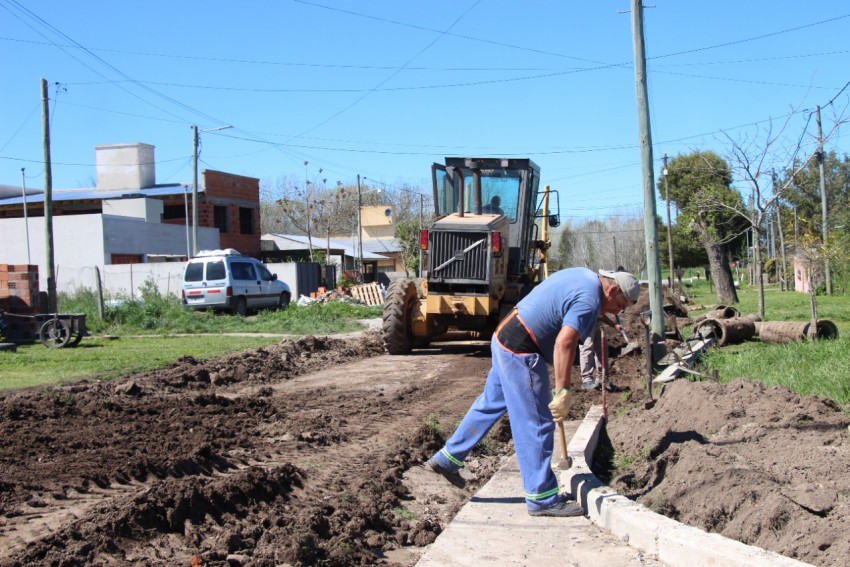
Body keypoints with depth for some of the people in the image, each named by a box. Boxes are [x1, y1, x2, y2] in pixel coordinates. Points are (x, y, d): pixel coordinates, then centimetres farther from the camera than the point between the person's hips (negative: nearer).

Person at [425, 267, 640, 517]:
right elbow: (564, 342, -31)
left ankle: (447, 459, 32)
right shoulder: (589, 301, -19)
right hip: (521, 352, -10)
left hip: (504, 336, 10)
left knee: (491, 403, 22)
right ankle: (542, 498, 5)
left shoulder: (584, 275, 12)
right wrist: (563, 392, -31)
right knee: (536, 425, -3)